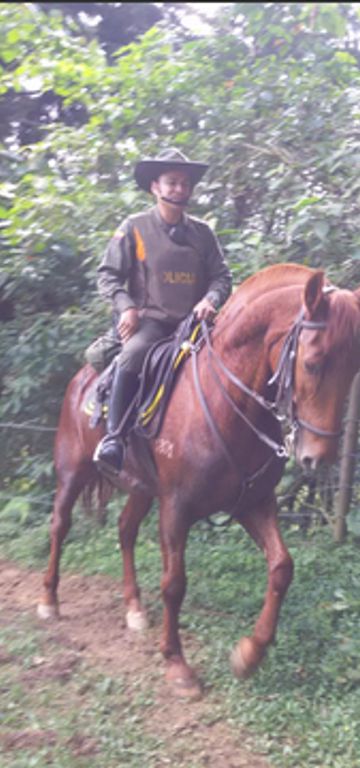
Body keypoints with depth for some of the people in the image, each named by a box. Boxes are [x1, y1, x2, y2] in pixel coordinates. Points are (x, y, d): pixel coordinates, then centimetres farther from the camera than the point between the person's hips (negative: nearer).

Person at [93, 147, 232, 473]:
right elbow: (108, 274, 3)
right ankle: (113, 436, -26)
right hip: (150, 319, -3)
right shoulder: (134, 227, 4)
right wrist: (126, 307, -14)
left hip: (193, 321, 4)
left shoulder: (202, 232, 12)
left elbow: (221, 275, 12)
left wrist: (211, 300, -10)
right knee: (132, 355, -34)